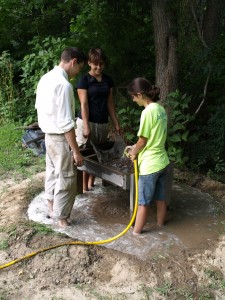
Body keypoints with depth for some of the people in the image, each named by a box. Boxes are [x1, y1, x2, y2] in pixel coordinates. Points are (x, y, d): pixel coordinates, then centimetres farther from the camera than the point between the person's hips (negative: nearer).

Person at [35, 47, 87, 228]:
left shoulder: (46, 78, 4)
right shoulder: (63, 85, -25)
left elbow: (40, 107, 15)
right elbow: (66, 124, -26)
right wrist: (76, 151, -21)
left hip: (49, 135, 10)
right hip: (61, 138, -9)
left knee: (53, 172, 24)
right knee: (67, 179, 5)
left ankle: (52, 206, 42)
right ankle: (62, 218, 18)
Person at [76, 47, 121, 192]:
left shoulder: (108, 80, 9)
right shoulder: (84, 80, -7)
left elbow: (110, 103, 12)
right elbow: (84, 104, -12)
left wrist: (116, 123, 8)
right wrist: (86, 126, -18)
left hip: (103, 123, 5)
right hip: (87, 122, -5)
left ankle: (91, 184, 23)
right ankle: (84, 187, 9)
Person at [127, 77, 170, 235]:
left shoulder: (148, 112, -20)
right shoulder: (161, 109, 5)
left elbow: (143, 140, -15)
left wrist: (134, 153, 2)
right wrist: (137, 147, 14)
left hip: (150, 165, -8)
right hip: (162, 161, 8)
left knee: (143, 202, 5)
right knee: (161, 198, 20)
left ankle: (136, 232, 18)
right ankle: (161, 225, 35)